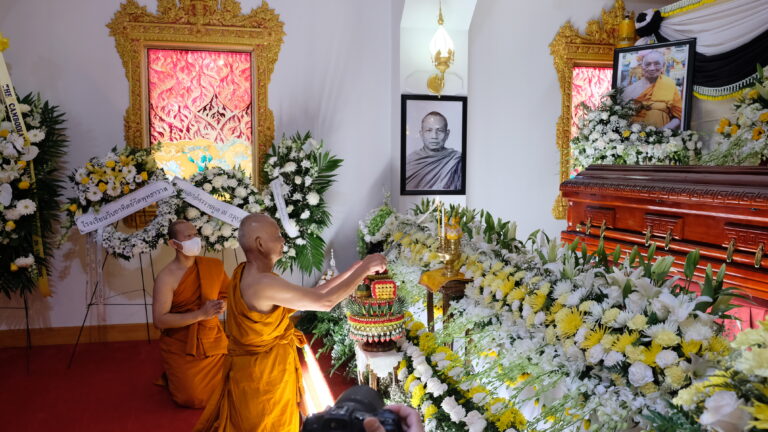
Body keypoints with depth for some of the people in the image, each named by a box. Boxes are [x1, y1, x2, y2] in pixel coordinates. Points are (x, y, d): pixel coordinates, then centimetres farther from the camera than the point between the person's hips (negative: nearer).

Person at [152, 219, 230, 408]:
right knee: (194, 400, -1)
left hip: (213, 341, 4)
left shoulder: (214, 265, -3)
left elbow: (228, 293, 13)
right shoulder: (166, 277, -17)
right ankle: (172, 375, 30)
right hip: (181, 348, -4)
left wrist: (223, 304, -11)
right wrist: (200, 314, -29)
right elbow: (159, 320, -22)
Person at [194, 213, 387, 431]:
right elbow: (325, 301, -32)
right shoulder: (263, 283, -32)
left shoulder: (248, 272, 0)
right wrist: (364, 268, -21)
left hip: (257, 369, 10)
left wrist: (355, 270, -3)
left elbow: (310, 294, 1)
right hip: (264, 374, -9)